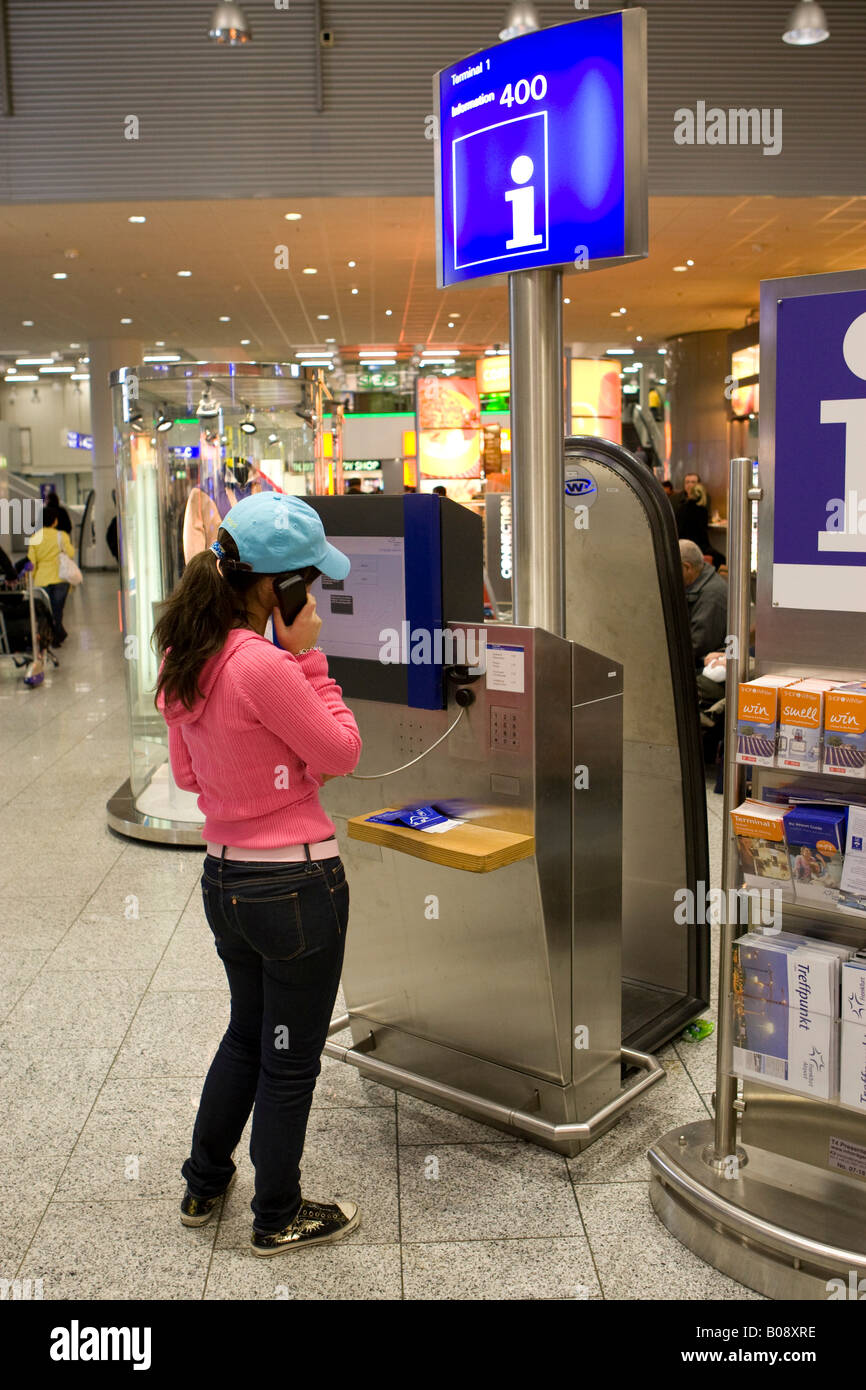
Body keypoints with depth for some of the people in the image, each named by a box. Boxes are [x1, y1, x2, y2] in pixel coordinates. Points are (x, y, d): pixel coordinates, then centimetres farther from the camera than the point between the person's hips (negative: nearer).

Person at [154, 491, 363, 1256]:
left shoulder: (181, 661, 1)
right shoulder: (265, 667, -25)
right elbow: (342, 752, -14)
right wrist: (308, 655, -13)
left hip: (225, 878, 8)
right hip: (296, 884, -8)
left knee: (248, 1033, 28)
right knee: (291, 1058, 12)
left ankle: (204, 1186, 43)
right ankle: (279, 1217, 32)